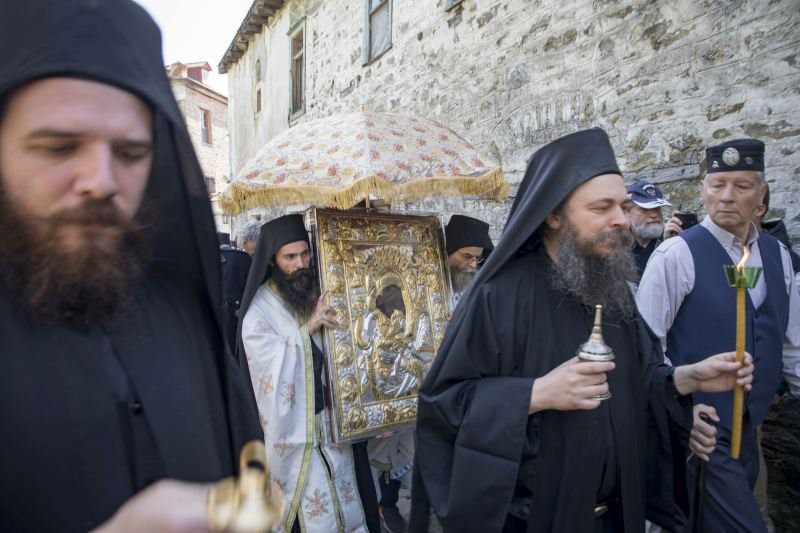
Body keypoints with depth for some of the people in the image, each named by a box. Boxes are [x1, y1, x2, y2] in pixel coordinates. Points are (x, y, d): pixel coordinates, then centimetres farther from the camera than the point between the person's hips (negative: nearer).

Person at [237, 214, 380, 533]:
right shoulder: (259, 310, -9)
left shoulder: (322, 293, 3)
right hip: (295, 426, -4)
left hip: (334, 416, 4)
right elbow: (272, 368, -17)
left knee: (346, 495, 15)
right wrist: (308, 329, -21)